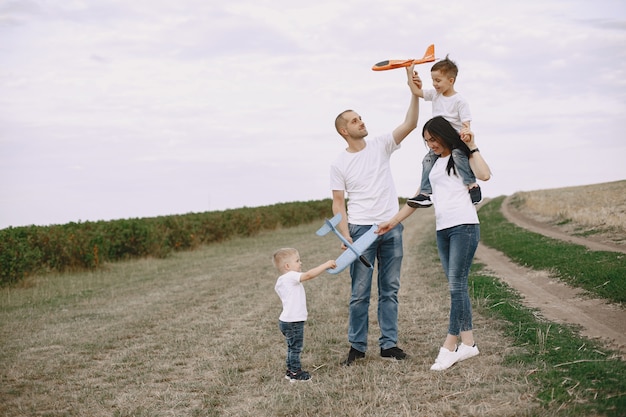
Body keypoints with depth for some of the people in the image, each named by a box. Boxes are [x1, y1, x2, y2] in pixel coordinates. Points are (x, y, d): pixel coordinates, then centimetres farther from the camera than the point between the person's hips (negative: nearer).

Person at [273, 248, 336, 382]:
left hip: (287, 320, 10)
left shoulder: (281, 281, 12)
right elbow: (309, 275, -31)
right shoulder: (291, 277, -18)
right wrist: (326, 265, -27)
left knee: (293, 347, 20)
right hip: (293, 322, -10)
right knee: (295, 347, 0)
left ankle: (291, 370, 28)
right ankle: (295, 373, 7)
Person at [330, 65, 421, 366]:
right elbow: (338, 203, -2)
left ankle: (389, 343, 14)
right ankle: (357, 346, 11)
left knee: (390, 289, 7)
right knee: (360, 293, 1)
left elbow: (410, 125, -7)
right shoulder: (339, 164, -1)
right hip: (361, 229, -3)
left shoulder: (381, 146, 5)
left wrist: (414, 93, -20)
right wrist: (345, 236, -14)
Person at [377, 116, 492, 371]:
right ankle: (468, 343, 8)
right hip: (442, 230, 7)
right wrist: (394, 221, 18)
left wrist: (472, 147, -13)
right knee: (456, 286, 5)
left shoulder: (462, 156, 1)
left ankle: (449, 347, -9)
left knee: (456, 284, -10)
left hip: (463, 227, -7)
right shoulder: (434, 164, 20)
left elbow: (484, 175, -20)